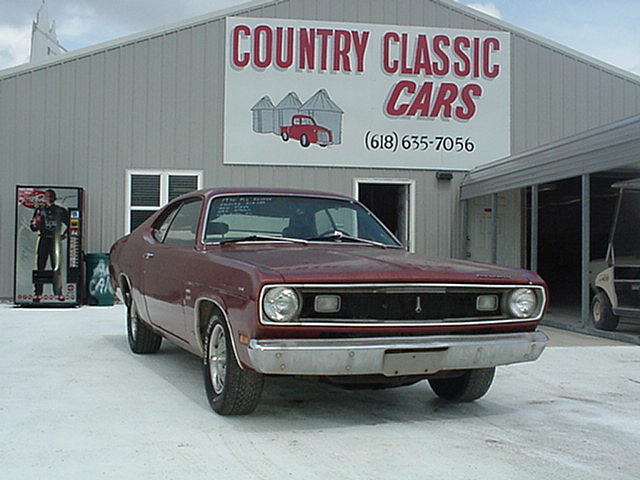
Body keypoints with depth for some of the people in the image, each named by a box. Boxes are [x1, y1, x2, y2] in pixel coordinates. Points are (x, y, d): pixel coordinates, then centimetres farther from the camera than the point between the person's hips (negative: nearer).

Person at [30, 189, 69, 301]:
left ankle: (58, 293, 1)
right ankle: (38, 293, -1)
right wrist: (36, 223, -10)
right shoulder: (40, 209, 11)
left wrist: (64, 234, 7)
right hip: (43, 239, 0)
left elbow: (69, 224, 18)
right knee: (40, 266, -3)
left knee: (57, 267, -3)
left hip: (56, 240, 0)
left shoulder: (61, 211, 10)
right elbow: (33, 227, 10)